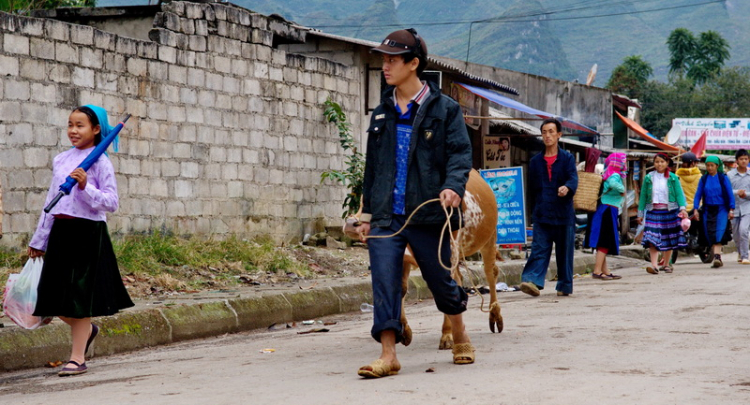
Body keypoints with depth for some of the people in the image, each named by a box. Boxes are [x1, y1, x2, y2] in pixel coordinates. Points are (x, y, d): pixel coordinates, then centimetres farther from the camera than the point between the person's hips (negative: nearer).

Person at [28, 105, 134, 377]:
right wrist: (39, 239, 21)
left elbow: (112, 202, -9)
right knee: (56, 294, 6)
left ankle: (77, 358, 5)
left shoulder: (100, 162, -5)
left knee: (80, 294, -2)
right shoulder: (60, 160, 12)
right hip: (61, 231, 6)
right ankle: (86, 330, 35)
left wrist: (86, 187, -23)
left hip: (88, 232, -6)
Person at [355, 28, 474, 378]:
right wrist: (367, 212, 17)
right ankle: (388, 356, -10)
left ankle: (461, 338, 34)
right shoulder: (382, 113, 13)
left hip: (427, 215, -3)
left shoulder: (444, 109, 0)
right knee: (384, 281, -10)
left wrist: (453, 186, -26)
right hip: (386, 216, 3)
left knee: (441, 280, 9)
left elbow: (460, 153, -7)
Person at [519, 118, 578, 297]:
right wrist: (533, 210, 14)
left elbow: (573, 178, -13)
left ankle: (565, 286, 14)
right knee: (539, 249, -9)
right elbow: (531, 189, 17)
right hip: (542, 215, 2)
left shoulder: (567, 158, 4)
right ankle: (532, 281, -20)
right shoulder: (535, 161, 12)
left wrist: (567, 187, -35)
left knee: (565, 252, 5)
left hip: (563, 214, -2)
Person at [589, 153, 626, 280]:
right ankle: (597, 271, -13)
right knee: (605, 242, -9)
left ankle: (604, 271, 17)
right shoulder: (615, 175, -13)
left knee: (604, 242, 12)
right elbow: (613, 183, -34)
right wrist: (622, 190, -19)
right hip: (608, 211, -10)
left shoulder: (608, 174, 15)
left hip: (603, 210, 10)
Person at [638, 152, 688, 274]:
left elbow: (679, 194, 0)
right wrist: (640, 214, 7)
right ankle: (654, 265, -20)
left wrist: (682, 208, -15)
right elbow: (643, 196, 9)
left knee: (669, 239, 7)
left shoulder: (673, 178, 4)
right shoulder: (649, 178, 6)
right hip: (653, 211, 0)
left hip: (670, 211, 0)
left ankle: (666, 264, 21)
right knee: (653, 239, -14)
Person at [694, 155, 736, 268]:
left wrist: (731, 210, -6)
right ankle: (718, 259, 11)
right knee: (710, 235, 1)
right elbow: (698, 194, 8)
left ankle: (717, 256, -27)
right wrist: (696, 209, -1)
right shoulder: (703, 179, 8)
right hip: (708, 210, 3)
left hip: (721, 209, -3)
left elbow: (730, 194, 0)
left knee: (719, 232, -17)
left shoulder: (723, 178, 0)